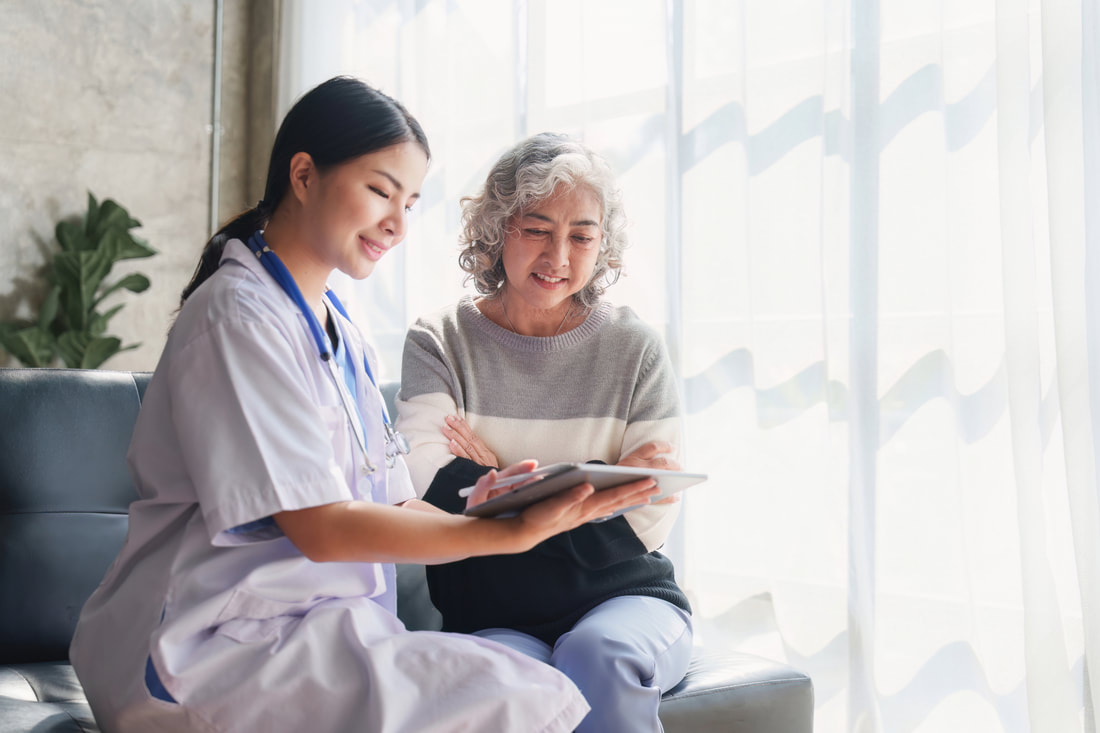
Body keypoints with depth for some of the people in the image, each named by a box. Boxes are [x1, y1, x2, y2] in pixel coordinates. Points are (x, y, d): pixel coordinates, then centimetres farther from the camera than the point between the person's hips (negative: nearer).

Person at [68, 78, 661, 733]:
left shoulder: (346, 340, 18)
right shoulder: (239, 316, -11)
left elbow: (393, 508, 11)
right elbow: (321, 528, -17)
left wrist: (475, 514, -10)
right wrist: (511, 531, -20)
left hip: (324, 632, 8)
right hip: (224, 649, -8)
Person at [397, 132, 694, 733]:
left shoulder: (633, 349, 4)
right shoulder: (440, 343, 4)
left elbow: (649, 521, -3)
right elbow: (427, 490, -11)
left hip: (625, 598, 1)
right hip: (495, 619, -1)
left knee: (596, 656, -32)